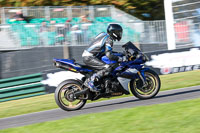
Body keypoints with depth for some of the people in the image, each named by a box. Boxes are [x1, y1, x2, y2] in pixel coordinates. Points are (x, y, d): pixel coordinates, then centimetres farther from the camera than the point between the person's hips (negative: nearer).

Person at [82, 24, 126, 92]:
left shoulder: (104, 35, 15)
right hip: (89, 58, -10)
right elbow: (109, 55, -22)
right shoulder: (109, 40, -13)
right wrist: (121, 59, -16)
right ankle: (90, 81, -22)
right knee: (108, 68, -22)